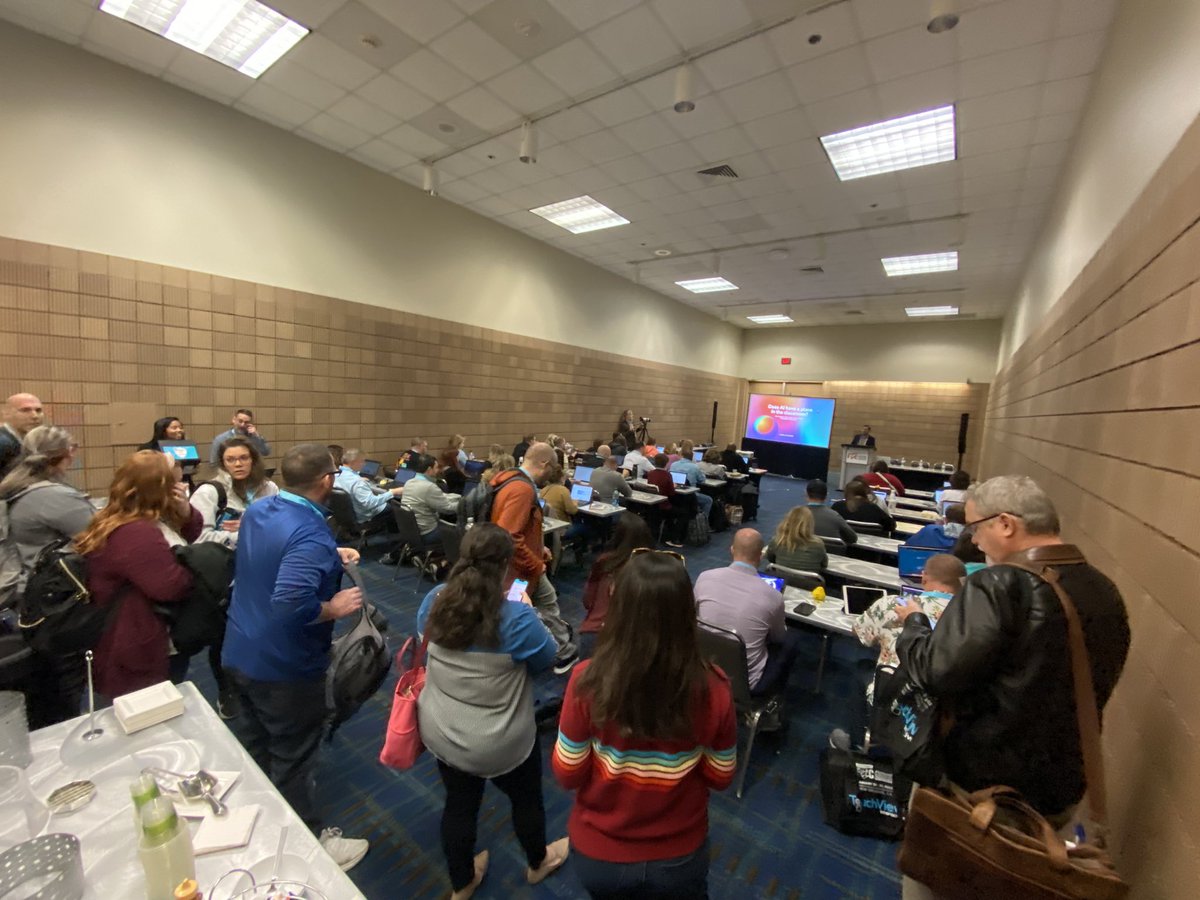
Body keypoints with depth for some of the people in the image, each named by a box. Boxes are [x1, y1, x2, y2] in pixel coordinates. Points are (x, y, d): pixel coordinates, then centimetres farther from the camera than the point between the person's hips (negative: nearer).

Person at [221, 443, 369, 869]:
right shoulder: (311, 534, -31)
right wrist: (334, 608, -24)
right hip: (284, 666, -9)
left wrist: (331, 555, 9)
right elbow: (291, 604, -40)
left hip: (240, 653, 9)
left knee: (252, 746, 28)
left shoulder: (258, 510, -2)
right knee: (293, 759, 12)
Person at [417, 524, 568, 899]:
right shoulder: (517, 618, -30)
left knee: (459, 804, 28)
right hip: (500, 744, -4)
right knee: (526, 798, 26)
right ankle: (537, 863, 55)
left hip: (440, 732, 4)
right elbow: (547, 660, -12)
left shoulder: (435, 601, -15)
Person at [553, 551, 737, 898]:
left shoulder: (588, 681, -29)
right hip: (678, 857, 1)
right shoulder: (712, 688, -26)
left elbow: (568, 776, -15)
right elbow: (720, 778, -9)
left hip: (598, 854, 0)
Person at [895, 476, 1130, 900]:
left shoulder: (999, 585, -27)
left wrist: (914, 623, -10)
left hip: (977, 786, -7)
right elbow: (1087, 690, 11)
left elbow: (935, 674, -28)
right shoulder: (1106, 593, -2)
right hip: (1061, 790, 7)